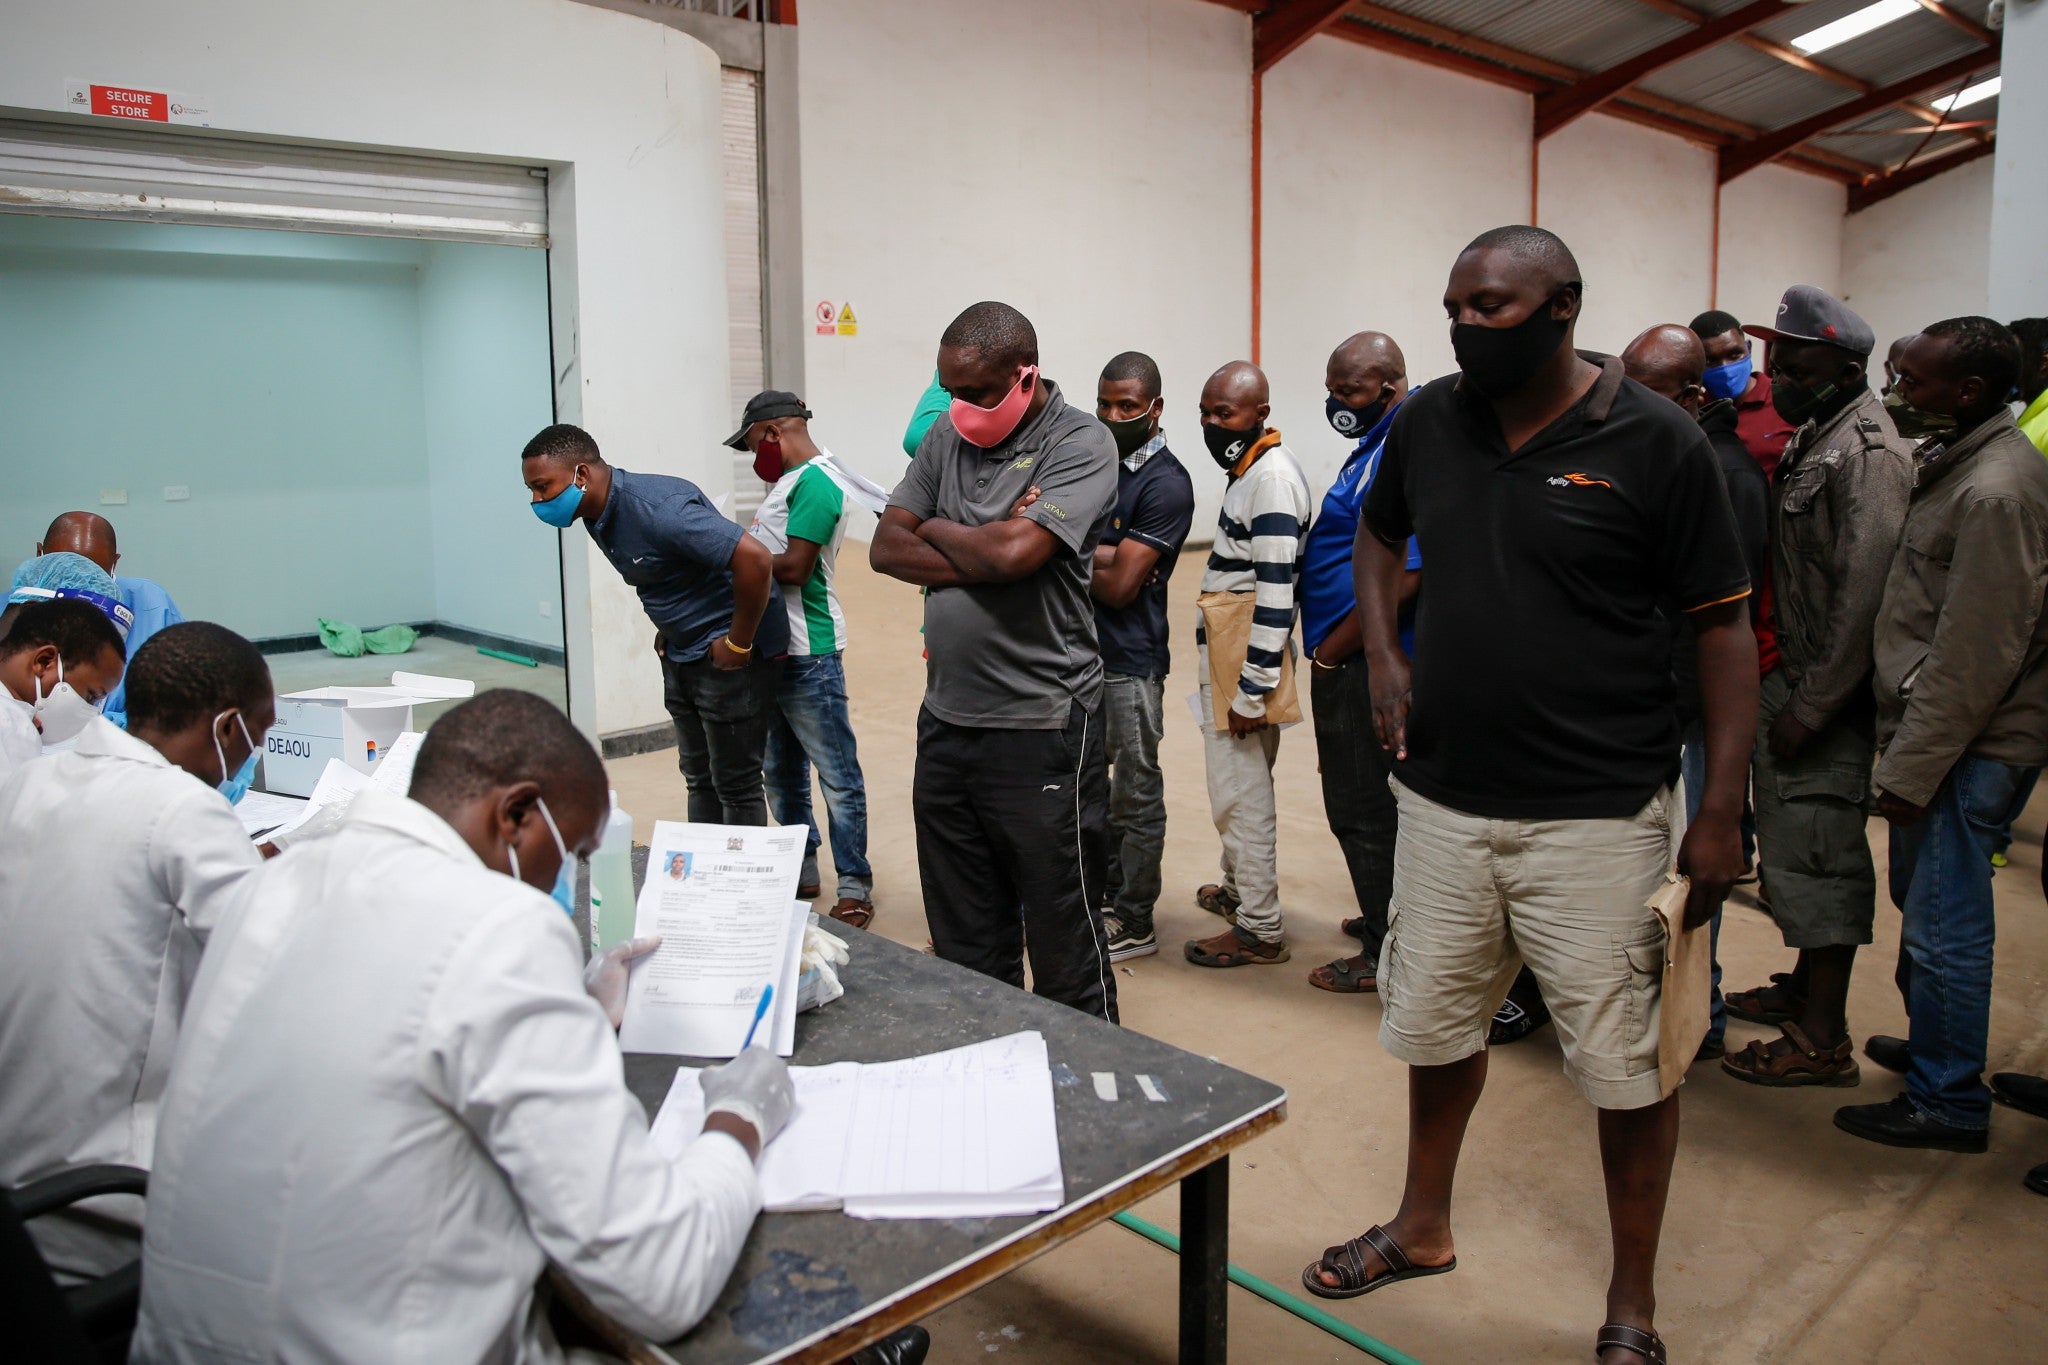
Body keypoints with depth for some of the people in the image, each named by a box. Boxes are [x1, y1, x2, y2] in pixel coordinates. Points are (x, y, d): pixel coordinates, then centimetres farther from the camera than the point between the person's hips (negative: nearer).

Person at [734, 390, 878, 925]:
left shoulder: (815, 481, -14)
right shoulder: (792, 479, 16)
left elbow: (794, 566, -20)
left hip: (809, 653, -10)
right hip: (776, 649, 11)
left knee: (837, 775, -2)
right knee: (782, 771, 17)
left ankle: (855, 888, 5)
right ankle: (802, 872, 29)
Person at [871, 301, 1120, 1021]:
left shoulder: (1080, 442, -8)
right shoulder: (949, 434, 11)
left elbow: (1014, 553, -22)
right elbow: (886, 548, 5)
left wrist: (935, 530, -2)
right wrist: (983, 555, -10)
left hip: (1040, 728, -6)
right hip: (945, 720, 6)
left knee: (1065, 948, 4)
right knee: (963, 948, 16)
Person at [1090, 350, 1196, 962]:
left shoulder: (1166, 485, -13)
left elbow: (1120, 585, -18)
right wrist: (1106, 556, -14)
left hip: (1129, 661, -8)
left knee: (1136, 795, 4)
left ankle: (1134, 924, 15)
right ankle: (1107, 896, 34)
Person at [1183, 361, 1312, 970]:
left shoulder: (1273, 476, -17)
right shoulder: (1249, 469, 14)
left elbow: (1275, 591, -22)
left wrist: (1251, 691, -22)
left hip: (1246, 656, -10)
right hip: (1225, 650, 10)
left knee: (1240, 789, -3)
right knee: (1239, 783, 21)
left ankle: (1260, 930, 7)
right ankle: (1239, 886, 37)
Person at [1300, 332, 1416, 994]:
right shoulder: (1379, 445, 13)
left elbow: (1401, 577, -26)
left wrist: (1329, 653, -17)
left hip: (1363, 666, -10)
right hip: (1361, 662, 10)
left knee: (1362, 809, 0)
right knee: (1373, 802, 20)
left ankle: (1387, 953, 13)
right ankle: (1386, 918, 34)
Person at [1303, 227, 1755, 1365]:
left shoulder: (1658, 443, -10)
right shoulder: (1429, 422, 3)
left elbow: (1724, 627, -7)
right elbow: (1379, 536, 22)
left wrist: (1721, 813, -11)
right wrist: (1383, 655, 5)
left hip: (1599, 817, -4)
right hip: (1444, 798, 5)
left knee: (1628, 1064, 6)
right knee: (1435, 1024, 19)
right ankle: (1424, 1229, 43)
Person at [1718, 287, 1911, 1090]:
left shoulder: (1869, 454, -16)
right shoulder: (1812, 439, 14)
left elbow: (1862, 598, -21)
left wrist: (1811, 708, -19)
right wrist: (1780, 691, 13)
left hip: (1827, 694, -9)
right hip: (1787, 678, 9)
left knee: (1818, 855, -3)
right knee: (1791, 845, 18)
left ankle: (1822, 1040, 7)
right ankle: (1804, 987, 33)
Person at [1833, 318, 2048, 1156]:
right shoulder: (1956, 461, 10)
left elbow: (1974, 657, -22)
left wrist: (1909, 772, -18)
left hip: (1970, 746, -10)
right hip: (1937, 729, 10)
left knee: (1944, 925, 0)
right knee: (1922, 897, 21)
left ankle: (1948, 1101, 14)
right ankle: (1931, 1045, 38)